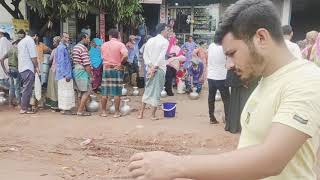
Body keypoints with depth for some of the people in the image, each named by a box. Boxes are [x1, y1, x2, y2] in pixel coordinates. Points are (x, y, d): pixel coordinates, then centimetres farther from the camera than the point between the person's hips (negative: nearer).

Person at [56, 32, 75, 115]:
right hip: (64, 74, -10)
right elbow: (61, 62, -19)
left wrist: (68, 74, 21)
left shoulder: (64, 47, 18)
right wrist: (66, 75, -21)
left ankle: (63, 108, 19)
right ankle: (65, 109, -2)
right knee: (66, 91, -7)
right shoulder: (61, 47, -13)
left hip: (66, 74, 10)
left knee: (63, 92, 13)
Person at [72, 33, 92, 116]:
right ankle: (80, 111, -5)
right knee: (87, 91, -6)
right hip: (82, 71, -10)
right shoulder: (83, 48, -14)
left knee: (82, 92, 15)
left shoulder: (75, 47, 17)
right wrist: (91, 76, -16)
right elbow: (86, 64, -19)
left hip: (75, 69, 10)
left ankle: (80, 109, 20)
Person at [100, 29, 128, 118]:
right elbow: (125, 55, -23)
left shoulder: (104, 45, 6)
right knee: (117, 92, 2)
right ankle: (117, 112, 6)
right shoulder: (120, 44, -7)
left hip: (106, 69, 3)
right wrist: (121, 63, -9)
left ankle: (103, 111, 15)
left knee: (105, 92, 8)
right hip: (117, 69, -3)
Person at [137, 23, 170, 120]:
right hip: (160, 69, -5)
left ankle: (141, 113, 14)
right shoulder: (165, 42, -5)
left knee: (147, 90, 14)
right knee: (156, 91, 1)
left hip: (150, 68, 5)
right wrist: (154, 67, -12)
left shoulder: (150, 40, 11)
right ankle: (153, 115, 5)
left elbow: (145, 55, 3)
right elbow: (161, 57, -15)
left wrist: (150, 66, -3)